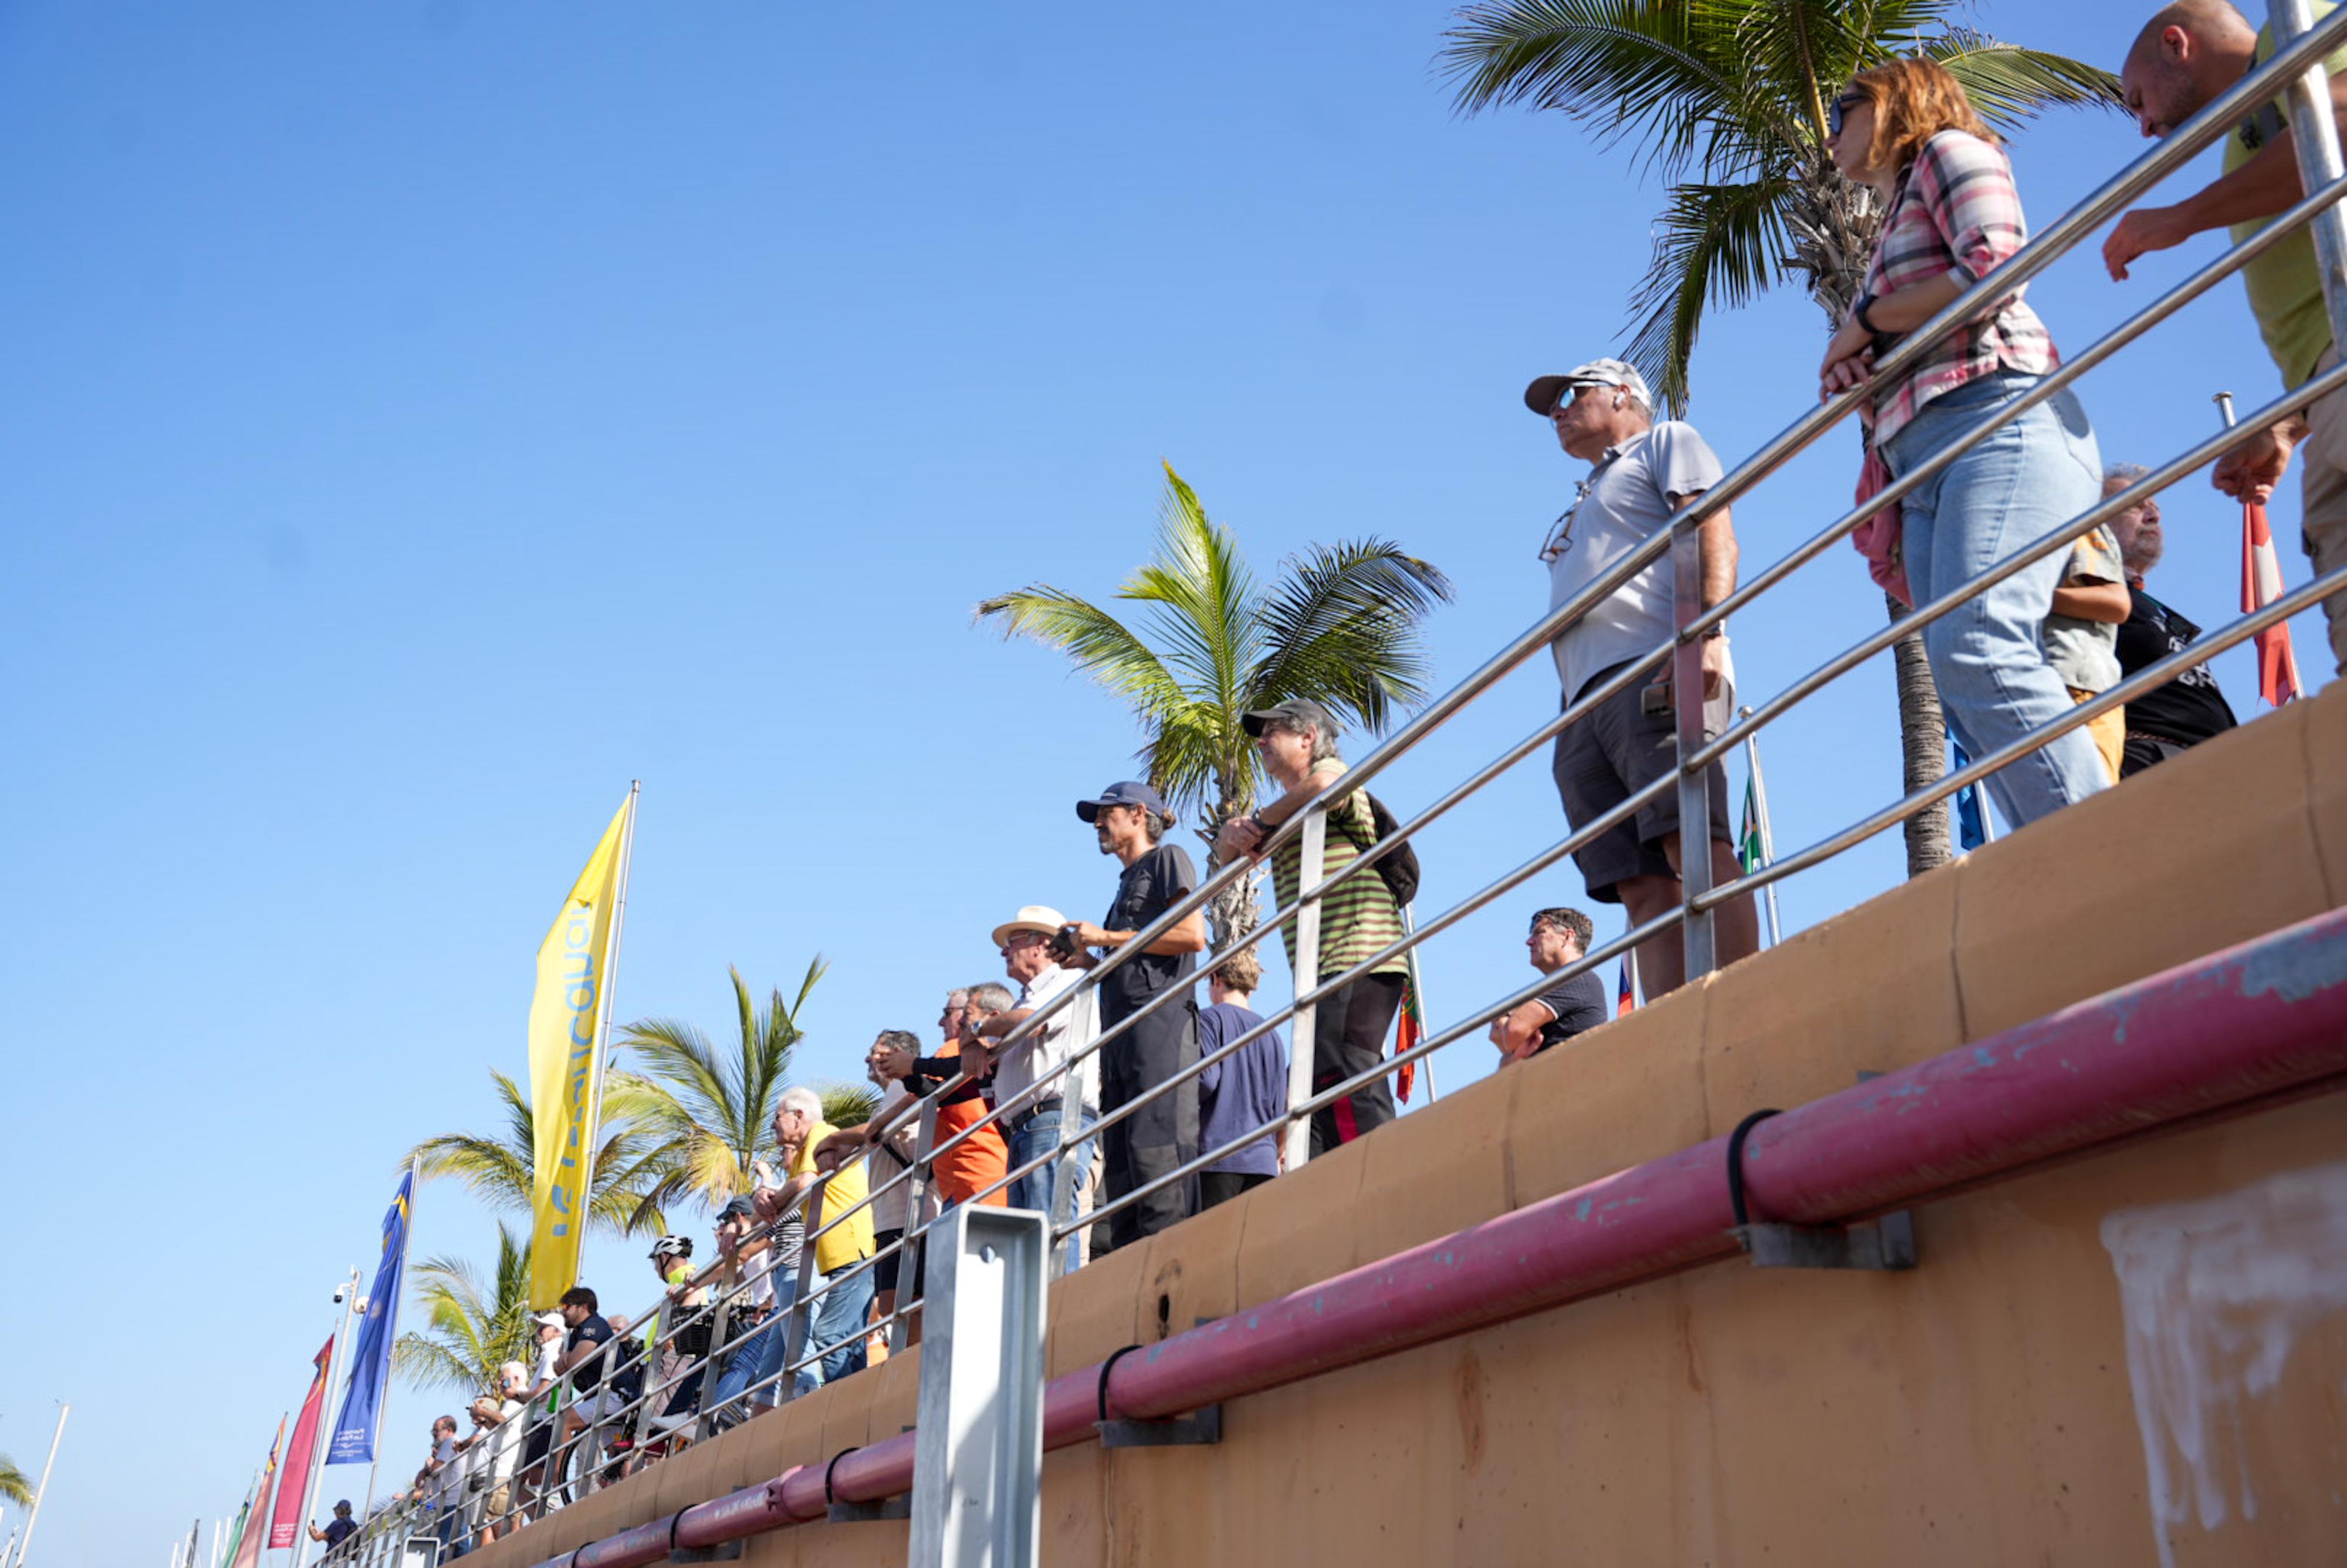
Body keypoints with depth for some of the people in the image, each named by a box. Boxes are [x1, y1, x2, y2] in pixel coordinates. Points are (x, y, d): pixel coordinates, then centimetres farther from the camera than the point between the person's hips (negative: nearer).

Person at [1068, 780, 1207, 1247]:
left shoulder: (1168, 859, 7)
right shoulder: (1127, 885, 30)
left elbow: (1193, 935, -9)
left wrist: (1106, 937, -5)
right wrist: (1087, 962, 11)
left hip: (1161, 1020, -9)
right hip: (1121, 1033, 9)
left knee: (1156, 1147, -18)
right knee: (1120, 1160, 1)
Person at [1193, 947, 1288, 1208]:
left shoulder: (1209, 1018, 0)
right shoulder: (1271, 1033, 17)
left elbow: (1206, 1079, -12)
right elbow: (1280, 1107, 16)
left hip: (1218, 1151, -5)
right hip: (1263, 1159, 5)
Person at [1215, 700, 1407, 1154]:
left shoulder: (1332, 770, 2)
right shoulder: (1293, 809, 30)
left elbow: (1322, 786, -25)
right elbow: (1228, 851, 24)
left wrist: (1260, 820, -10)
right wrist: (1234, 833, -1)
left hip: (1358, 958, -10)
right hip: (1326, 970, 10)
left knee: (1341, 1076, -23)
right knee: (1311, 1093, 7)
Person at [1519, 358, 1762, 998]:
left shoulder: (1666, 443, 19)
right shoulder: (1584, 506, 40)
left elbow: (1715, 534, 0)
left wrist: (1704, 635, -18)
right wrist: (1569, 716, 19)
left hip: (1656, 671, -7)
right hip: (1585, 704, 7)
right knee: (1642, 886, -9)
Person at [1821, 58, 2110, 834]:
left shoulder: (1949, 150, 12)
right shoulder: (1893, 233, 35)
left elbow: (1994, 270, -6)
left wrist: (1865, 319, 3)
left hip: (2001, 421, -8)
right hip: (1924, 465, 8)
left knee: (1974, 650, -29)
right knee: (1964, 684, -10)